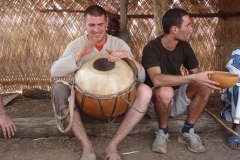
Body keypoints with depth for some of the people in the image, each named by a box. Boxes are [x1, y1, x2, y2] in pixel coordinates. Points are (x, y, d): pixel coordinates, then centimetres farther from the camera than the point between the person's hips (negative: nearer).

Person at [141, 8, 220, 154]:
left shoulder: (184, 46, -3)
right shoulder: (152, 49, -23)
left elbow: (196, 72, 1)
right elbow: (156, 79, -39)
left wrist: (209, 79, -22)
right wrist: (193, 78, -42)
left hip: (177, 99, 5)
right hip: (156, 101, -5)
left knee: (205, 86, -20)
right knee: (165, 91, -39)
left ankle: (187, 132, -5)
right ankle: (163, 132, -11)